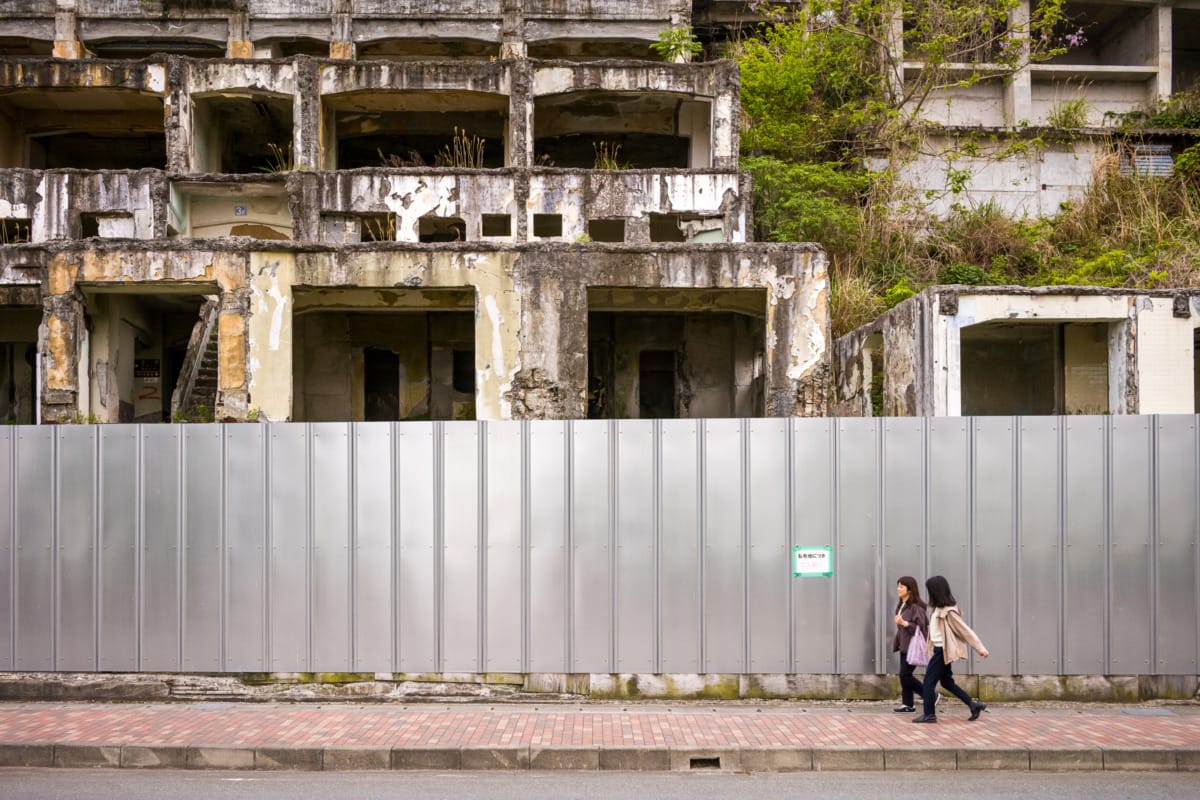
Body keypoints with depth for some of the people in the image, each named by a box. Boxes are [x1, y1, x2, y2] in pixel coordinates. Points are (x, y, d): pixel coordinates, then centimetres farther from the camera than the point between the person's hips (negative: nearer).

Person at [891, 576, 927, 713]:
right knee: (904, 676, 7)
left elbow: (921, 626, -20)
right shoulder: (901, 606, 13)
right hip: (904, 646, 9)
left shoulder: (916, 607, -15)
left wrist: (904, 623, -26)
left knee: (905, 675, -10)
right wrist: (897, 641, 18)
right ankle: (907, 704, 13)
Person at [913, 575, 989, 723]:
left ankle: (929, 714, 5)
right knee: (946, 682, 15)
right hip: (939, 649, 9)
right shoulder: (938, 608, 9)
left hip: (944, 651, -9)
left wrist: (980, 648, -11)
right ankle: (974, 705, 21)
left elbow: (965, 630, -15)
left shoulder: (948, 611, -18)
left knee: (929, 681, -3)